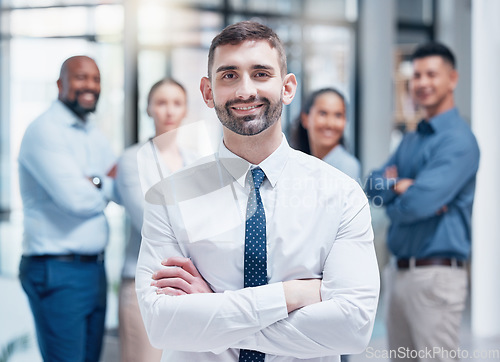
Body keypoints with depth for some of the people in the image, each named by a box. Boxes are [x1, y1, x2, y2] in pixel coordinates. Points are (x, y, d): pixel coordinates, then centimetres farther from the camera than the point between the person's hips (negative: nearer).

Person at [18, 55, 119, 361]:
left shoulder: (95, 136, 17)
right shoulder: (45, 131, -11)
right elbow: (76, 199, -20)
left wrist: (93, 183, -10)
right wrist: (107, 184, 0)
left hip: (95, 267, 8)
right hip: (58, 270, -8)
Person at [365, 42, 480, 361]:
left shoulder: (458, 141, -12)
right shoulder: (411, 140, 18)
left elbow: (419, 203, -22)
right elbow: (374, 187, 9)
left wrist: (394, 195, -1)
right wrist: (400, 185, -11)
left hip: (436, 275, -9)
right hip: (400, 272, 9)